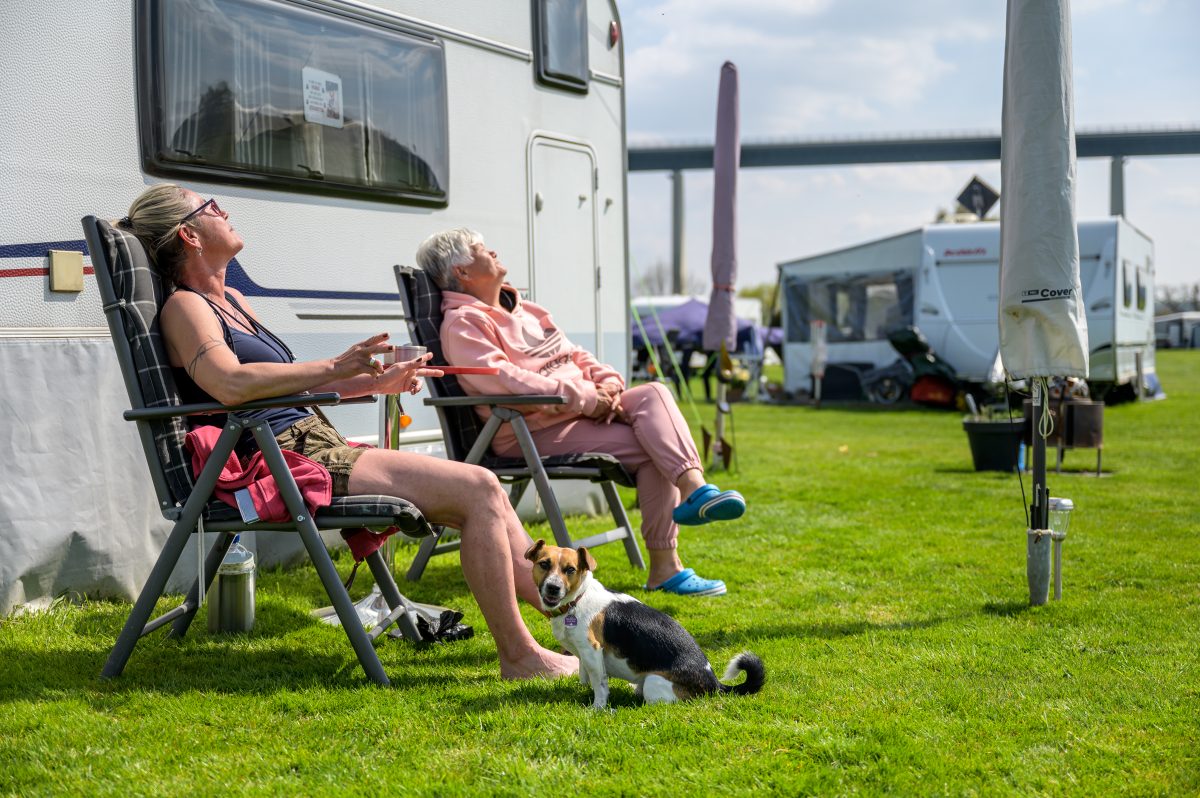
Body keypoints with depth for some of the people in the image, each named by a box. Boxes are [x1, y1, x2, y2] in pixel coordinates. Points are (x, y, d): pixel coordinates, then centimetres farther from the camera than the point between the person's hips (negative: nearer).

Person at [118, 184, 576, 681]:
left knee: (482, 494, 7)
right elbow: (230, 384, -26)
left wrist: (378, 382, 19)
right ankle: (518, 654, -11)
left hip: (315, 446, 10)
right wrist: (336, 368, -24)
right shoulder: (183, 306, -7)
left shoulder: (231, 300, 22)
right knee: (478, 489, -16)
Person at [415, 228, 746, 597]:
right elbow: (505, 379, -19)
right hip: (534, 431, -8)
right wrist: (584, 398, -20)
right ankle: (663, 565, -26)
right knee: (649, 448, -23)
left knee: (653, 393, -20)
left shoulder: (524, 309, 25)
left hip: (583, 410, 8)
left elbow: (574, 355, 24)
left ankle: (695, 488, -32)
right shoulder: (462, 324, -5)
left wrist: (607, 382, 1)